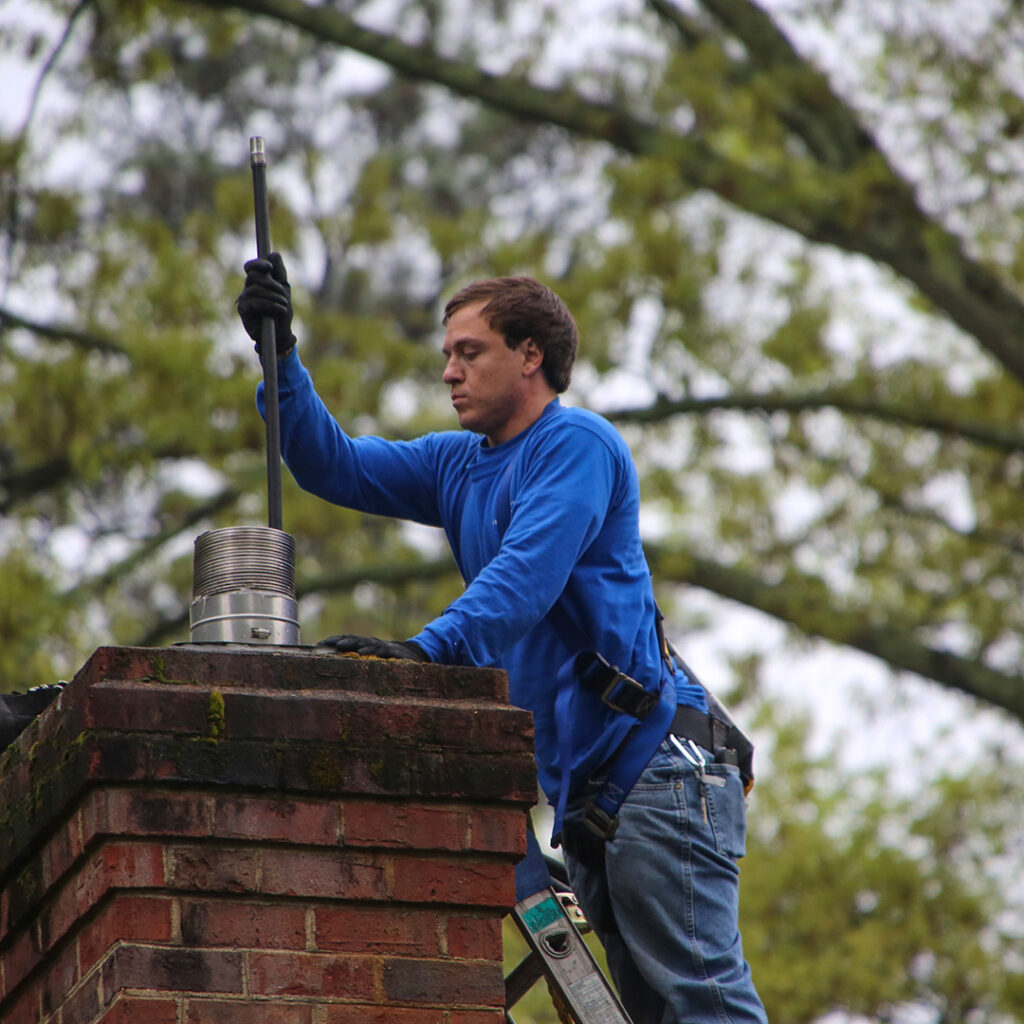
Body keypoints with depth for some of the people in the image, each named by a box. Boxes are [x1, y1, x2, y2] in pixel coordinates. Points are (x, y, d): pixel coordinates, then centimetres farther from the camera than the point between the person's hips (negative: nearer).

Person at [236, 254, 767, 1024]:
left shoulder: (577, 443, -7)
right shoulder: (458, 466, 20)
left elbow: (528, 576, -21)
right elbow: (333, 465, 16)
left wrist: (428, 649, -34)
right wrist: (282, 359, 2)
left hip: (656, 759, -9)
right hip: (583, 787, 9)